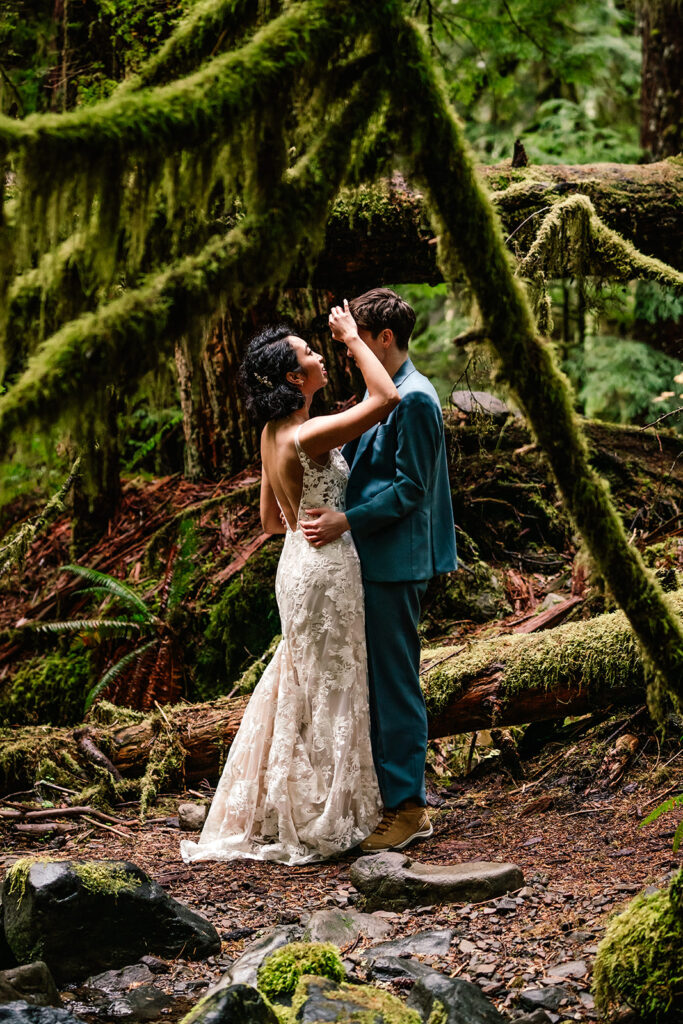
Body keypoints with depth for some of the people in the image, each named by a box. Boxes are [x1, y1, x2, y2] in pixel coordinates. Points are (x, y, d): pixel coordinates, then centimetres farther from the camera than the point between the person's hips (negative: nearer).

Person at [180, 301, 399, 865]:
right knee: (326, 692, 2)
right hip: (325, 569, -9)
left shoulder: (273, 435, 6)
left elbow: (271, 520, 15)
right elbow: (386, 398, -29)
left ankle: (277, 814, 28)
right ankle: (317, 824, 12)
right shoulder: (307, 436, -22)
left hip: (298, 561, 9)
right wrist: (352, 339, -18)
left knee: (301, 686, 18)